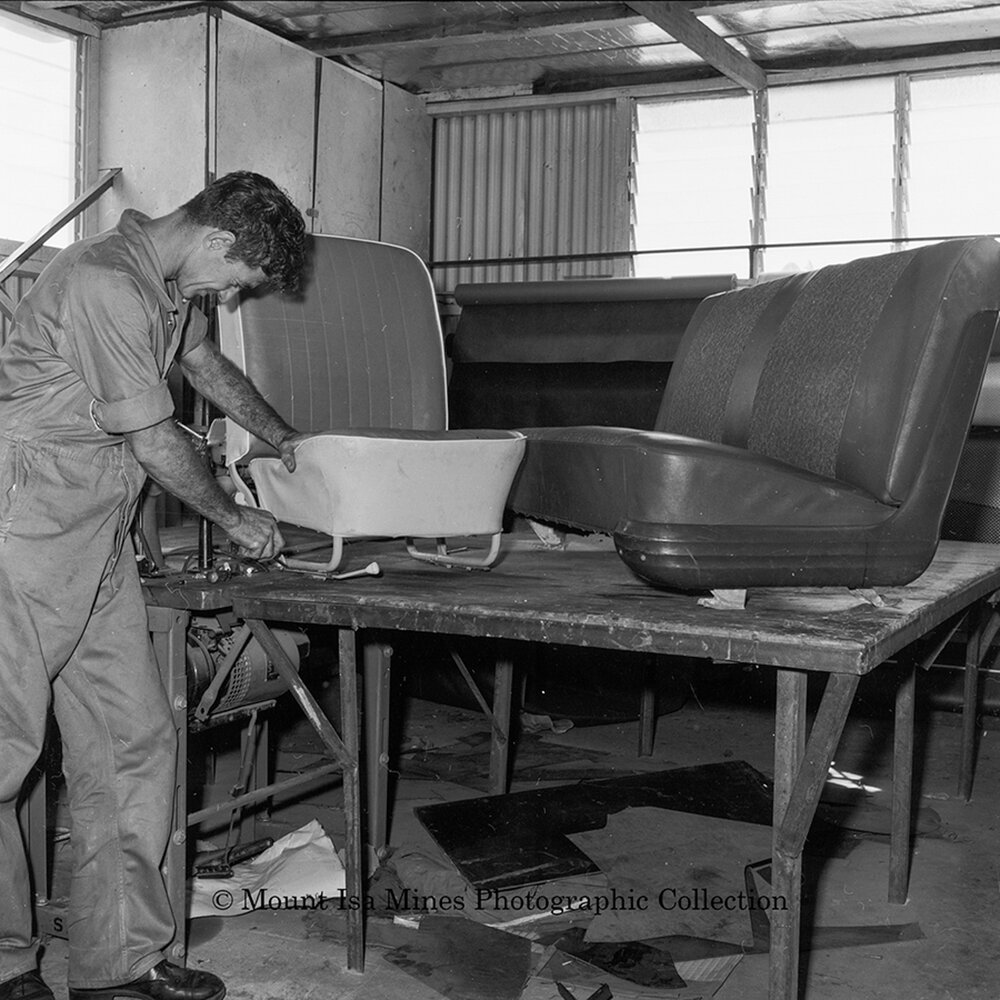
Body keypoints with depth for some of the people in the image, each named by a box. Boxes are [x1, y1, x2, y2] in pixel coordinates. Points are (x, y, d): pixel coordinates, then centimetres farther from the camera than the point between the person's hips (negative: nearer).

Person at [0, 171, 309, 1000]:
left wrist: (283, 439, 40)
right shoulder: (105, 284, -19)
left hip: (97, 544, 9)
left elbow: (208, 365, 33)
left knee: (134, 744, 5)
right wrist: (234, 518, 0)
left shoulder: (171, 288, 12)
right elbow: (155, 442, -15)